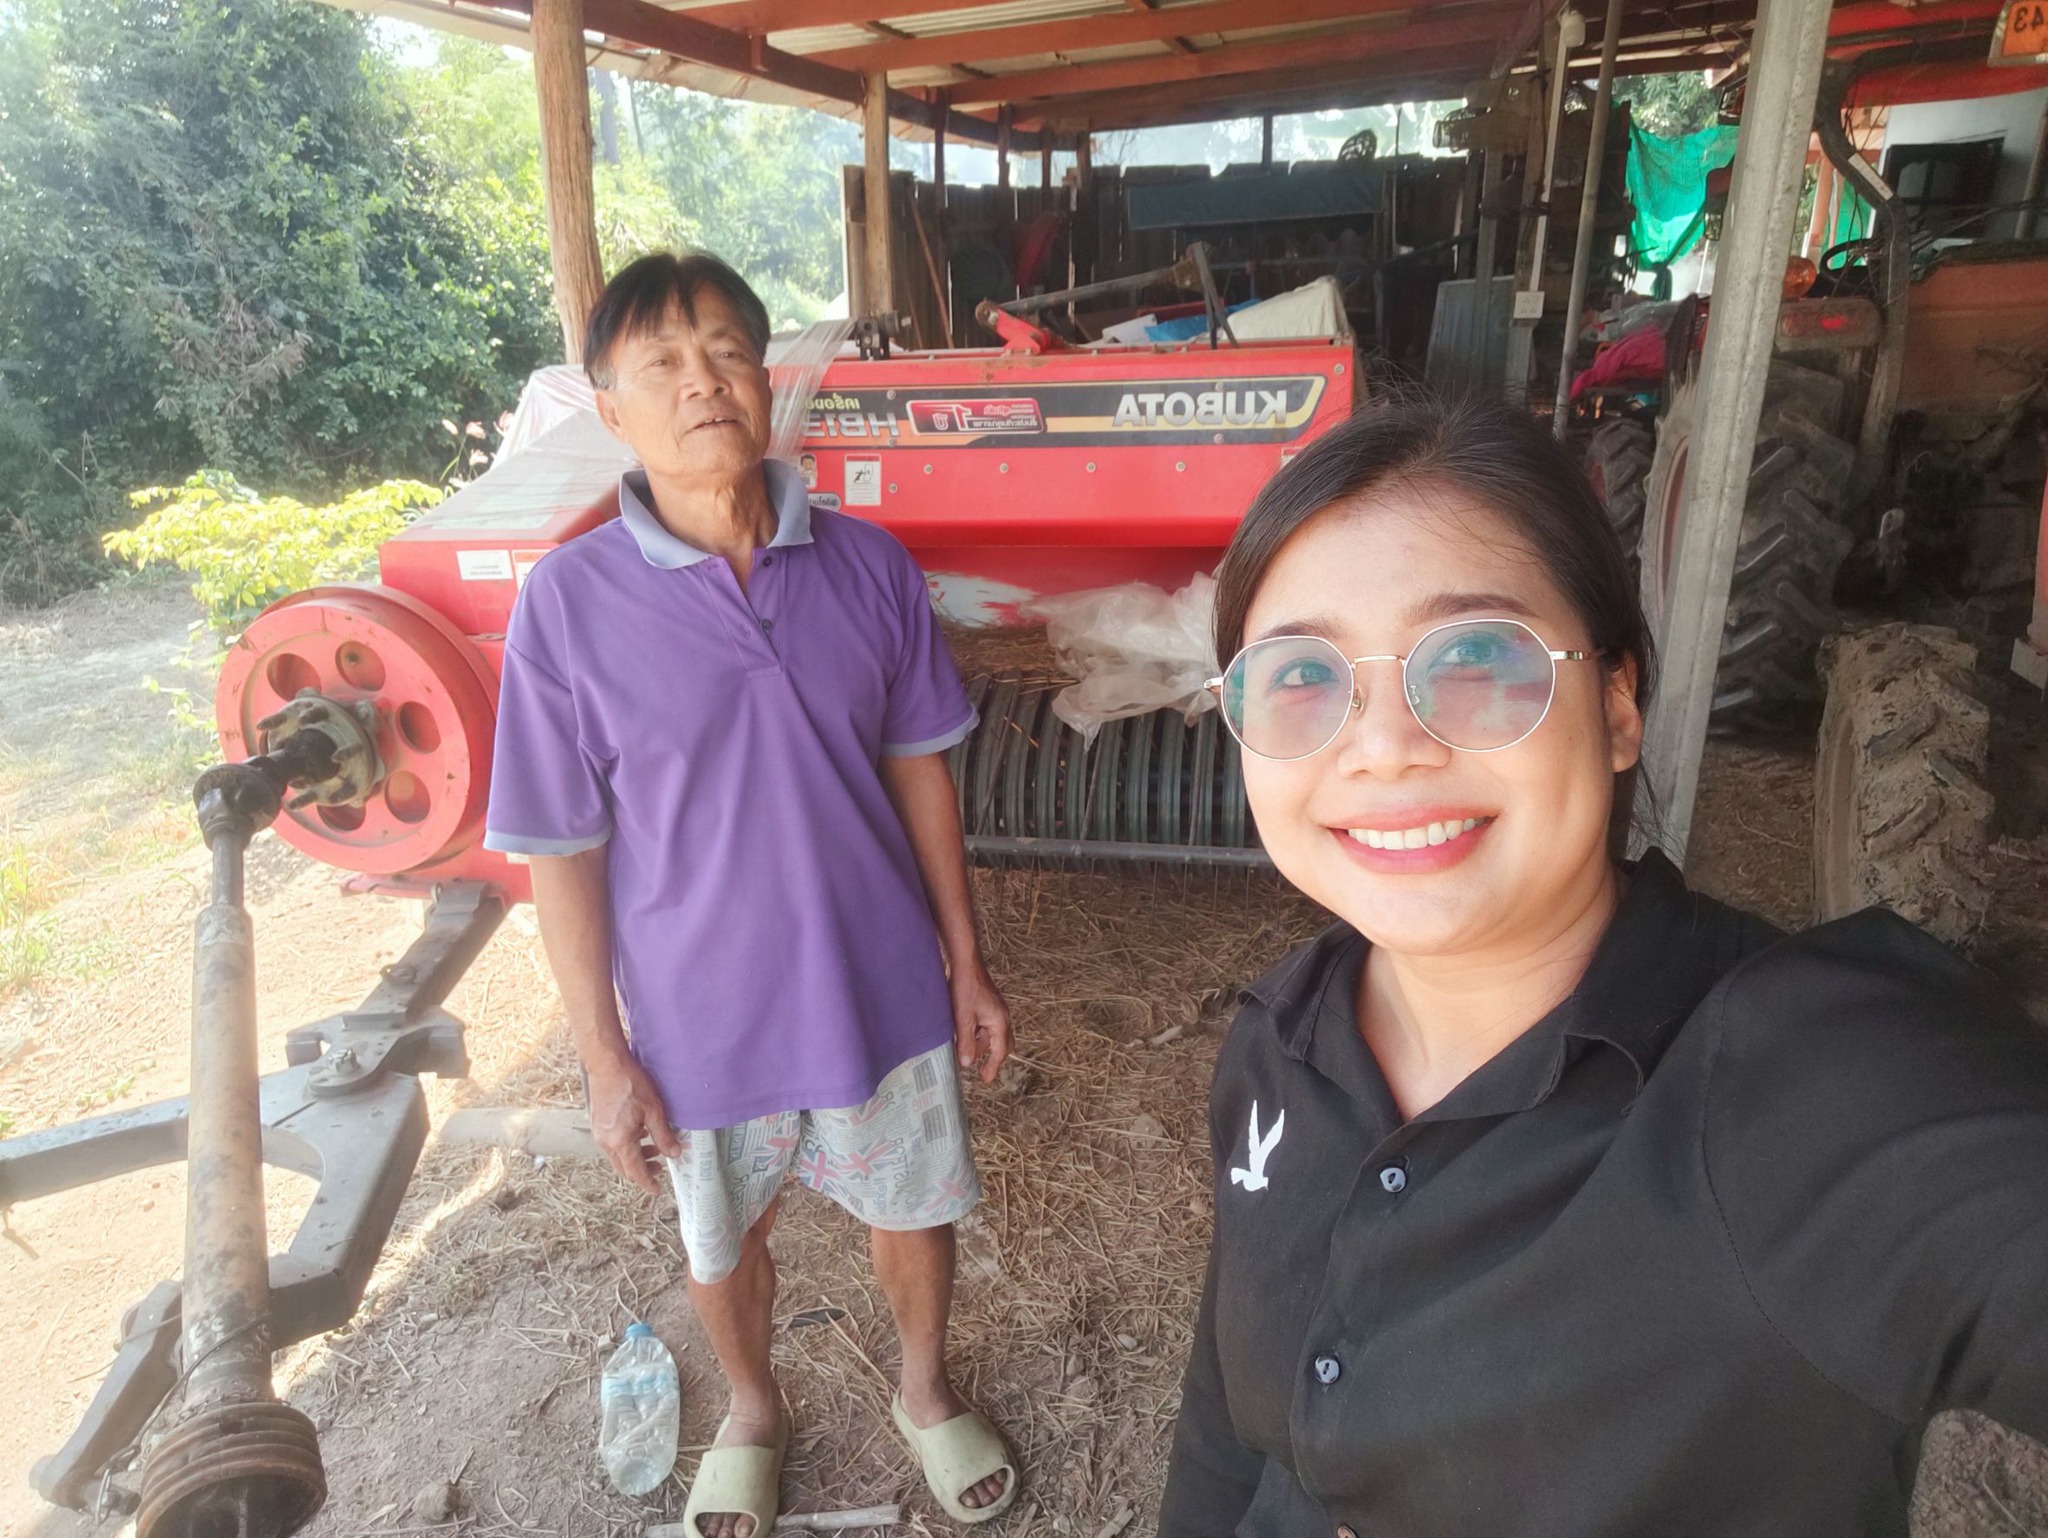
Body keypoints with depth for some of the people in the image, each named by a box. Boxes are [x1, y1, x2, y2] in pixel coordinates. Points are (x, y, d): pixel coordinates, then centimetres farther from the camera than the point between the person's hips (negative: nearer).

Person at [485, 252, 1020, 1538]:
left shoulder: (869, 567, -11)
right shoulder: (569, 604, -16)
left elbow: (918, 768, -1)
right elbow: (565, 852, -10)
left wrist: (965, 960, 3)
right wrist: (606, 1059, -6)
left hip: (883, 989, 2)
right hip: (700, 1017, -1)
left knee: (916, 1205, 22)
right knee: (726, 1239, 24)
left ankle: (927, 1391, 54)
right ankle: (754, 1414, 56)